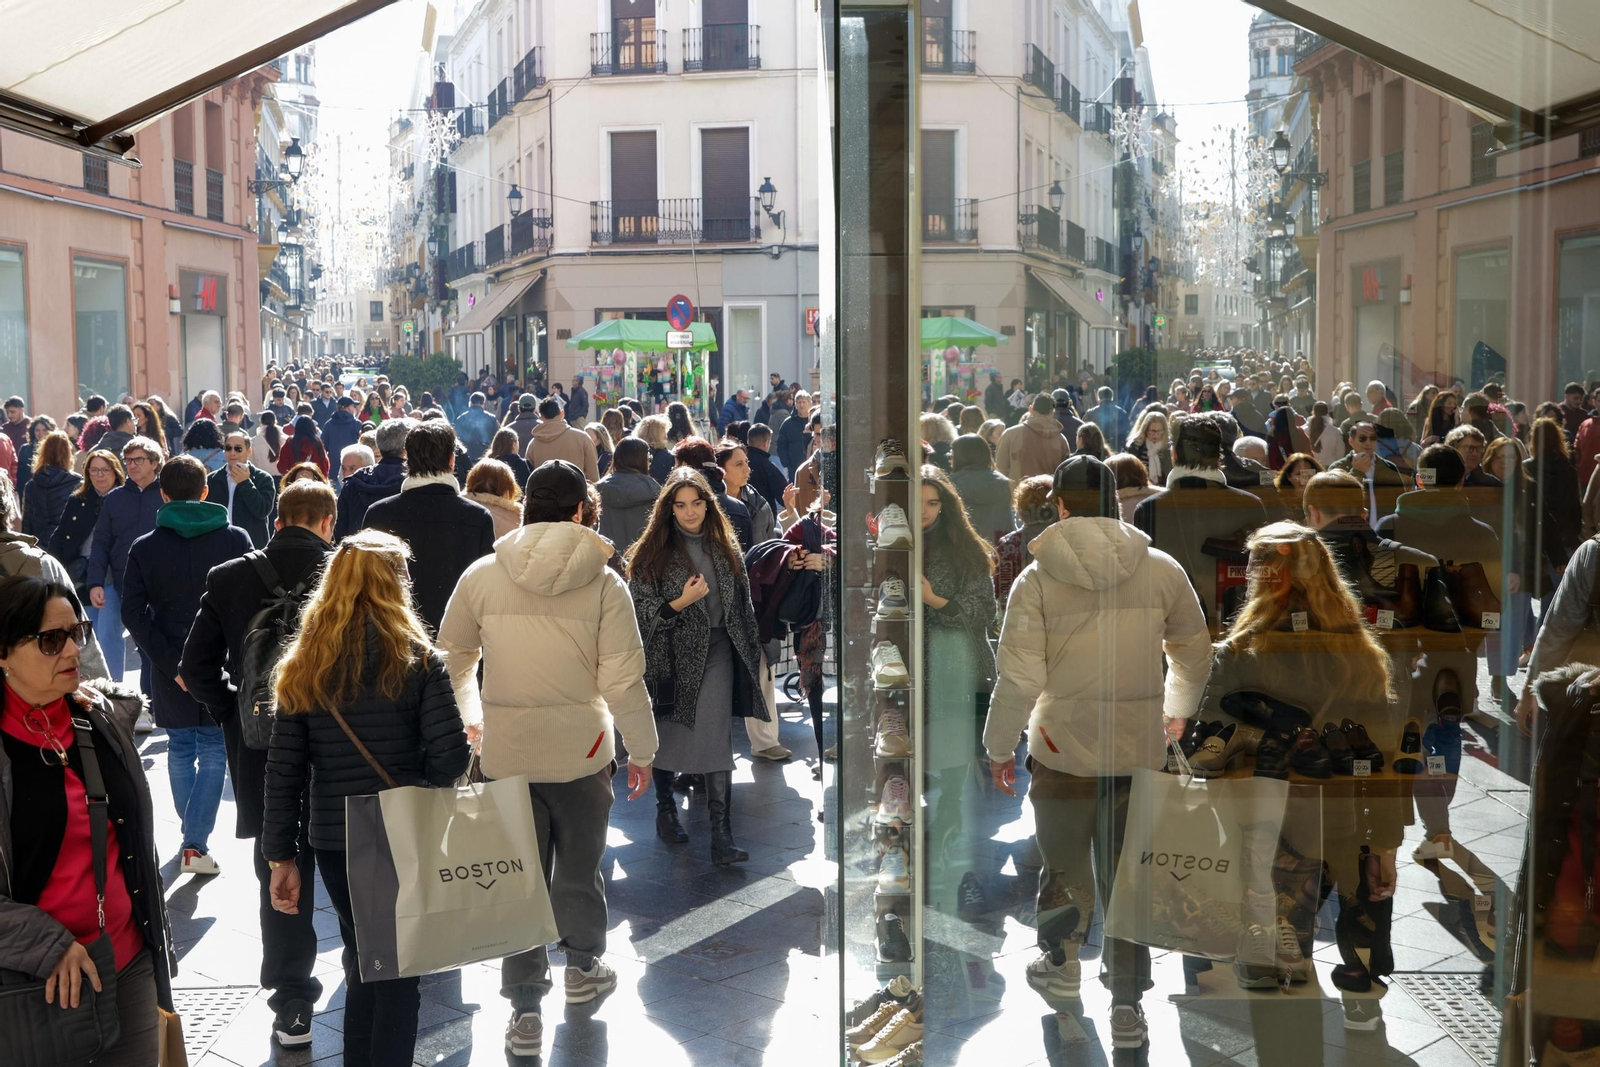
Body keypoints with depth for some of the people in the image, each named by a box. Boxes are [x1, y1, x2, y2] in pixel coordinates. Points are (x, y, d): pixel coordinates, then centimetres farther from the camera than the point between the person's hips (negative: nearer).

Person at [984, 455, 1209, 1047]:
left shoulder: (1036, 578, -11)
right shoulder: (1162, 569, -2)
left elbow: (1019, 679, -14)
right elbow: (1196, 655, 8)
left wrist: (1000, 748, 1)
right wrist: (1176, 710, 27)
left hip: (1063, 752, -1)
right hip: (1140, 752, 2)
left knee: (1065, 862, 20)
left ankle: (1061, 961, 40)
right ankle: (1127, 1003, 18)